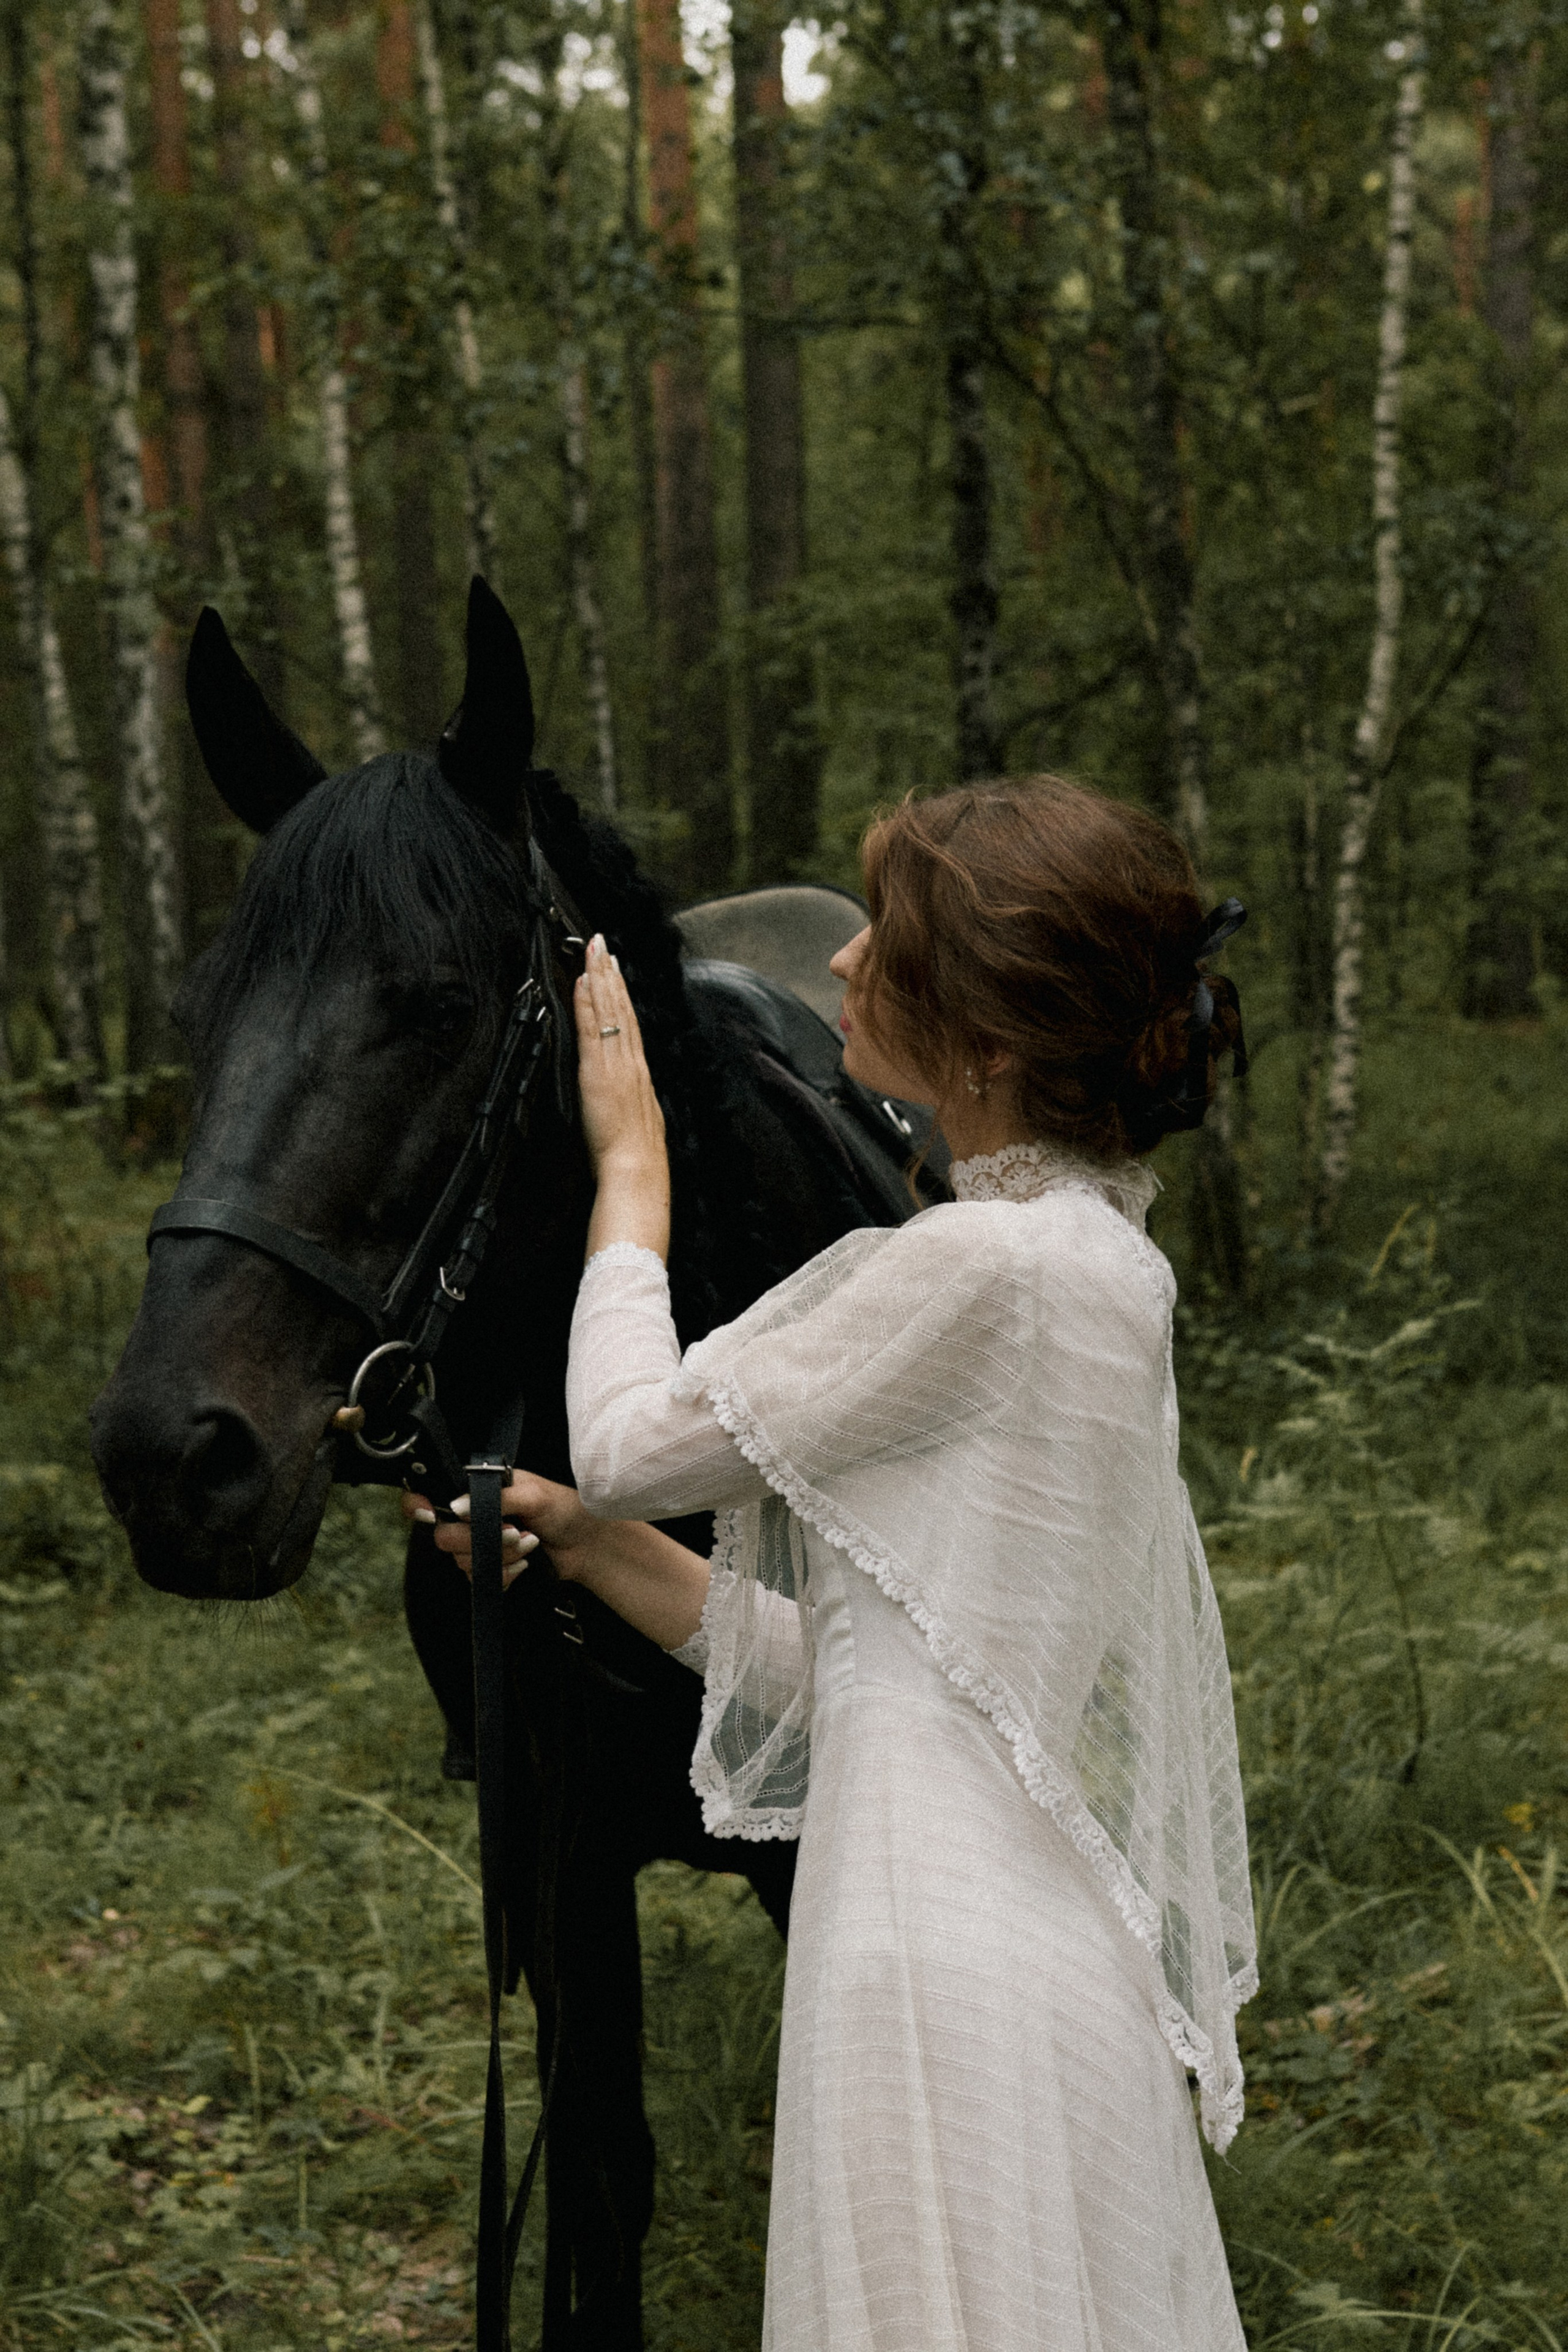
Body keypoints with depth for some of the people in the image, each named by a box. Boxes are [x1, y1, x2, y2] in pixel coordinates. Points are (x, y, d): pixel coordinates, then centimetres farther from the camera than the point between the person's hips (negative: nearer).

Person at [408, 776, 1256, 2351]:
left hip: (949, 1968, -9)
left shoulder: (983, 1269, -18)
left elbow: (630, 1434, -6)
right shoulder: (1095, 1262, 12)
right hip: (1049, 1947, 10)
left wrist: (631, 1166, 8)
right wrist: (587, 1543, 7)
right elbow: (848, 1662, 14)